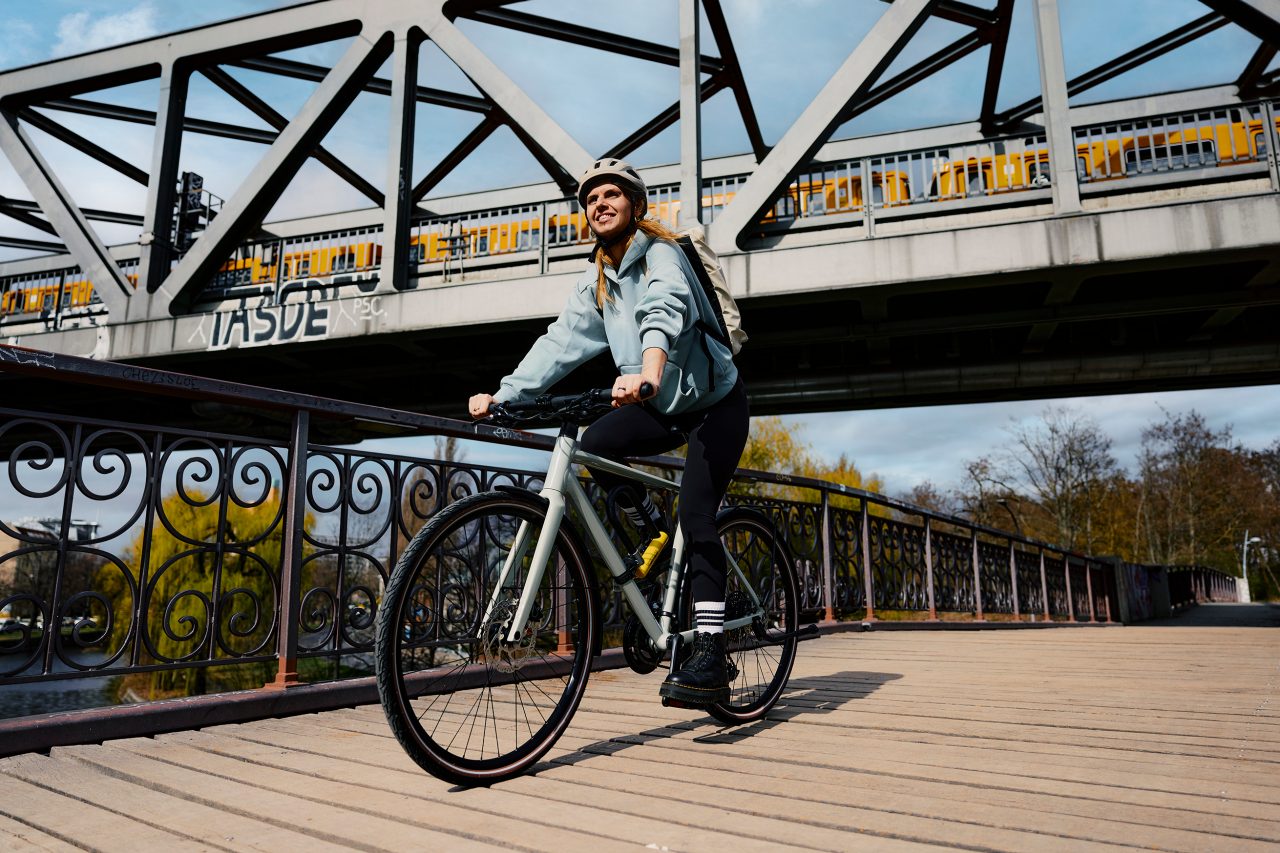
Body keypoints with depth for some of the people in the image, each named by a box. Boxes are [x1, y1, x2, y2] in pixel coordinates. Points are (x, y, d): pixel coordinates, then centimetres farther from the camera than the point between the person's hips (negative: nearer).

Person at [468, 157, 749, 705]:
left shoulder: (661, 255, -16)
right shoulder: (597, 282, 6)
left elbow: (664, 314, -38)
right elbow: (561, 341, -3)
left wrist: (648, 372, -58)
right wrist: (503, 394, -14)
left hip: (715, 403, -6)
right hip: (664, 408, 6)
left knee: (696, 518, -17)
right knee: (595, 444, -21)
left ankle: (709, 658, -13)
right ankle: (651, 529, 4)